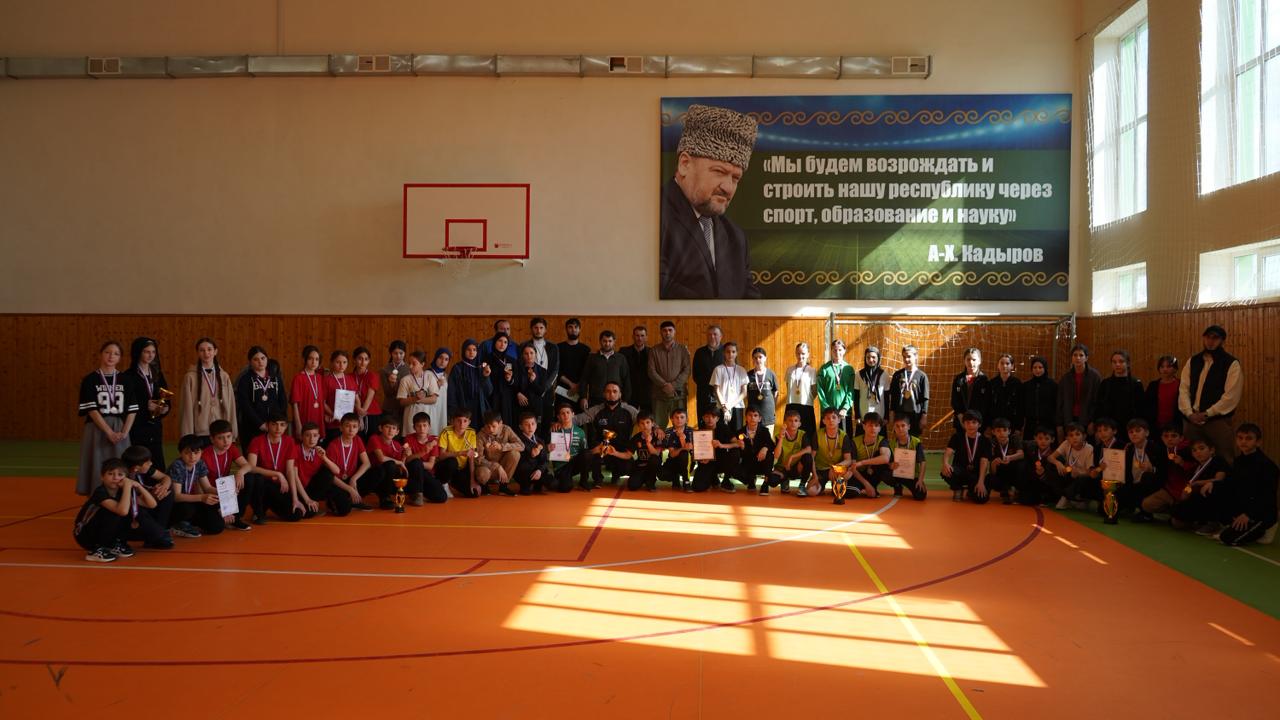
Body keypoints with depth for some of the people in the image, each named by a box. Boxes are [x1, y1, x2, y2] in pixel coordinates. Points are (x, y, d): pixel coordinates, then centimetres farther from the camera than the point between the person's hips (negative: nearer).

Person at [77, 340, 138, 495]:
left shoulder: (125, 380, 8)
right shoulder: (90, 380, 0)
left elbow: (132, 410, 4)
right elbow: (91, 410, -8)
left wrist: (124, 433, -9)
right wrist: (109, 432, -16)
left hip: (120, 432, 2)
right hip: (97, 430, -2)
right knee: (97, 470, -2)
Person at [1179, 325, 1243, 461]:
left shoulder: (1232, 364, -4)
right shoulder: (1193, 361, 11)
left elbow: (1231, 396, -12)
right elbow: (1183, 389, 5)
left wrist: (1206, 414, -13)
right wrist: (1189, 413, -9)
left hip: (1218, 421, -4)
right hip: (1193, 420, 4)